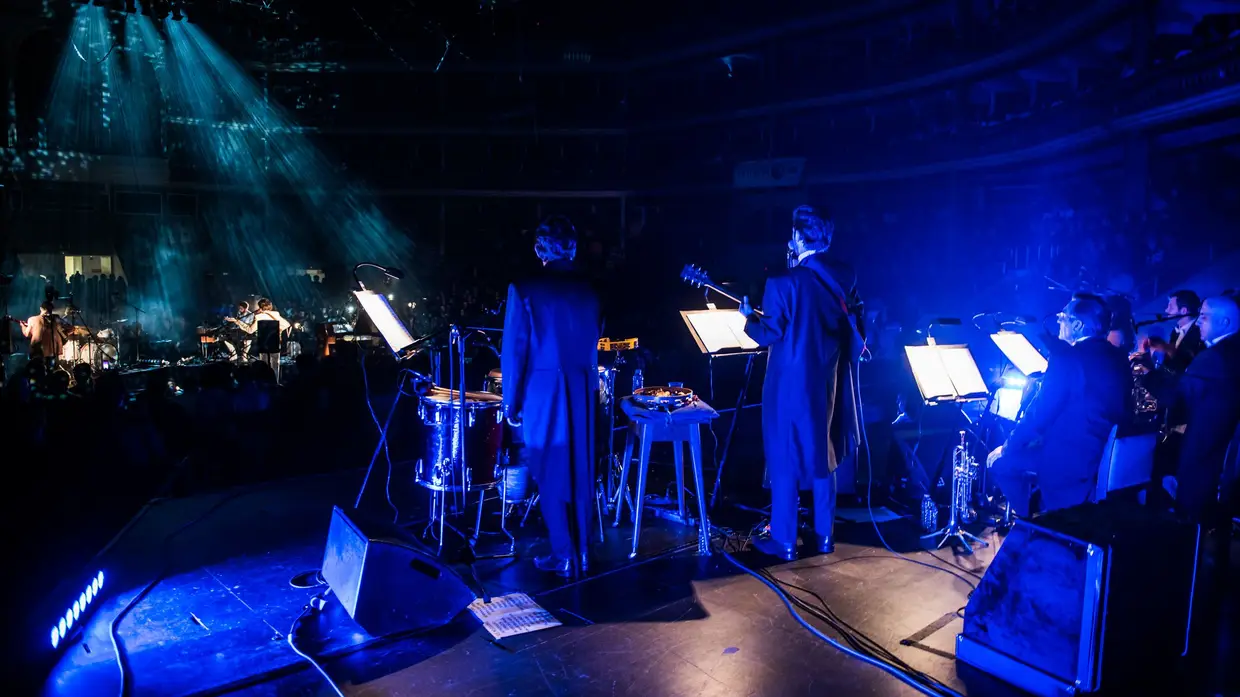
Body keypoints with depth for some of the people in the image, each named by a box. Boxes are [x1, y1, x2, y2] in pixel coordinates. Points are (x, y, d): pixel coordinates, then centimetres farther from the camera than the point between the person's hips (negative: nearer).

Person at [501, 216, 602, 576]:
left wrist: (511, 401, 1)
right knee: (580, 474, 14)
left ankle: (564, 556, 13)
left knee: (551, 476, 7)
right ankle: (582, 552, 24)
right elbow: (594, 346, 10)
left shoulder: (524, 289, -8)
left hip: (543, 393, -4)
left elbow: (514, 350, -8)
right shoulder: (588, 290, 5)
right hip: (582, 394, 4)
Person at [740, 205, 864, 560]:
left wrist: (749, 317, 6)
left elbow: (770, 335, -16)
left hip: (791, 383, -5)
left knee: (785, 460, 5)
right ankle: (824, 535, 25)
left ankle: (784, 540, 13)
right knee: (823, 455, 17)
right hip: (829, 381, 6)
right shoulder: (846, 278, -1)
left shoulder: (784, 283, -18)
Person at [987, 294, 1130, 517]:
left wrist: (1009, 446, -3)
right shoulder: (1119, 358, 9)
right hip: (1112, 457, 9)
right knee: (1031, 443, 26)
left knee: (999, 459, 6)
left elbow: (1041, 411, -14)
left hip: (1072, 459, -9)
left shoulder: (1068, 356, -16)